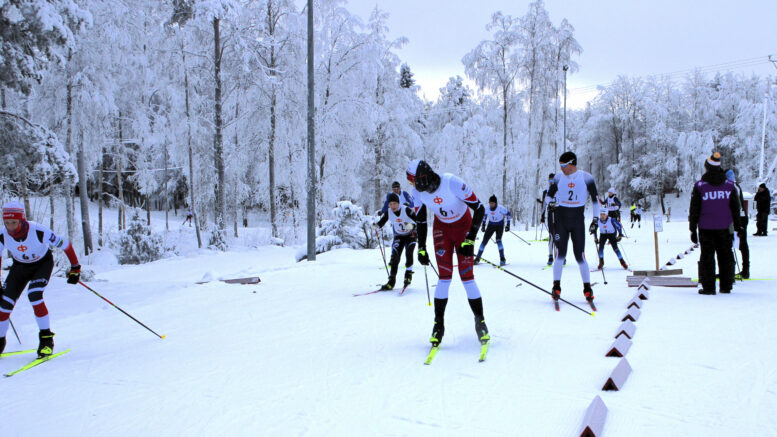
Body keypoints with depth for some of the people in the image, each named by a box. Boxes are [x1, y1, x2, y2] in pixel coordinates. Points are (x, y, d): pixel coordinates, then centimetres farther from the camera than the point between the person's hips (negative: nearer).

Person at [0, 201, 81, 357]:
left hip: (43, 264, -4)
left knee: (34, 295, -27)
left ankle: (47, 339, -14)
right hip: (20, 266, 4)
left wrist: (75, 268, -15)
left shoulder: (39, 231, -34)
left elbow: (65, 244, -22)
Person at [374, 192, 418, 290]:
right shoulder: (388, 212, -13)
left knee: (408, 253, -23)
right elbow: (381, 222, -6)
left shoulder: (406, 210, -24)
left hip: (410, 235, -3)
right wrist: (375, 225, -27)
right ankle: (391, 281, -8)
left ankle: (408, 274, 0)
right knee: (395, 256, -10)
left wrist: (412, 225, -44)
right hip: (398, 236, 3)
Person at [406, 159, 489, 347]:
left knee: (467, 276, -8)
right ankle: (439, 324, 2)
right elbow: (421, 220, 1)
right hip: (441, 228, 3)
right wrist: (421, 249, 0)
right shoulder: (418, 192, -16)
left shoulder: (452, 183, -32)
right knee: (445, 277, -8)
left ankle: (480, 321, 8)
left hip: (463, 226, -3)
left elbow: (480, 209, -25)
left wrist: (470, 240, -27)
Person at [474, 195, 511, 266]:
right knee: (484, 241, -3)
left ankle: (502, 259, -13)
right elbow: (485, 215, 8)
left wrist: (508, 225, -8)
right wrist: (483, 225, 10)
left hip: (500, 225, -3)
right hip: (491, 225, 3)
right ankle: (477, 258, 7)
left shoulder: (500, 208, -23)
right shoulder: (487, 208, -13)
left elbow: (507, 214, -7)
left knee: (498, 240, -22)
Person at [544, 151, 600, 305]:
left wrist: (595, 219, 1)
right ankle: (556, 286, 1)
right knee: (560, 253, -8)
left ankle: (587, 288, 9)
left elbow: (595, 199, 5)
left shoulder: (586, 178, -3)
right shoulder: (558, 177, 2)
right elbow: (548, 195, 14)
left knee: (580, 256, -2)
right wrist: (550, 203, -9)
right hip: (560, 218, 1)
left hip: (578, 219, -1)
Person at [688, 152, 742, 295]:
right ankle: (726, 286, 15)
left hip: (706, 228, -2)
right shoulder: (729, 185, 3)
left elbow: (694, 210, -5)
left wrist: (693, 229, 1)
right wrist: (737, 227, 16)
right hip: (725, 228, 3)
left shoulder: (699, 186, -7)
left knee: (707, 257, 3)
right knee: (726, 256, 12)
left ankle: (708, 287, 2)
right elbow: (736, 209, 8)